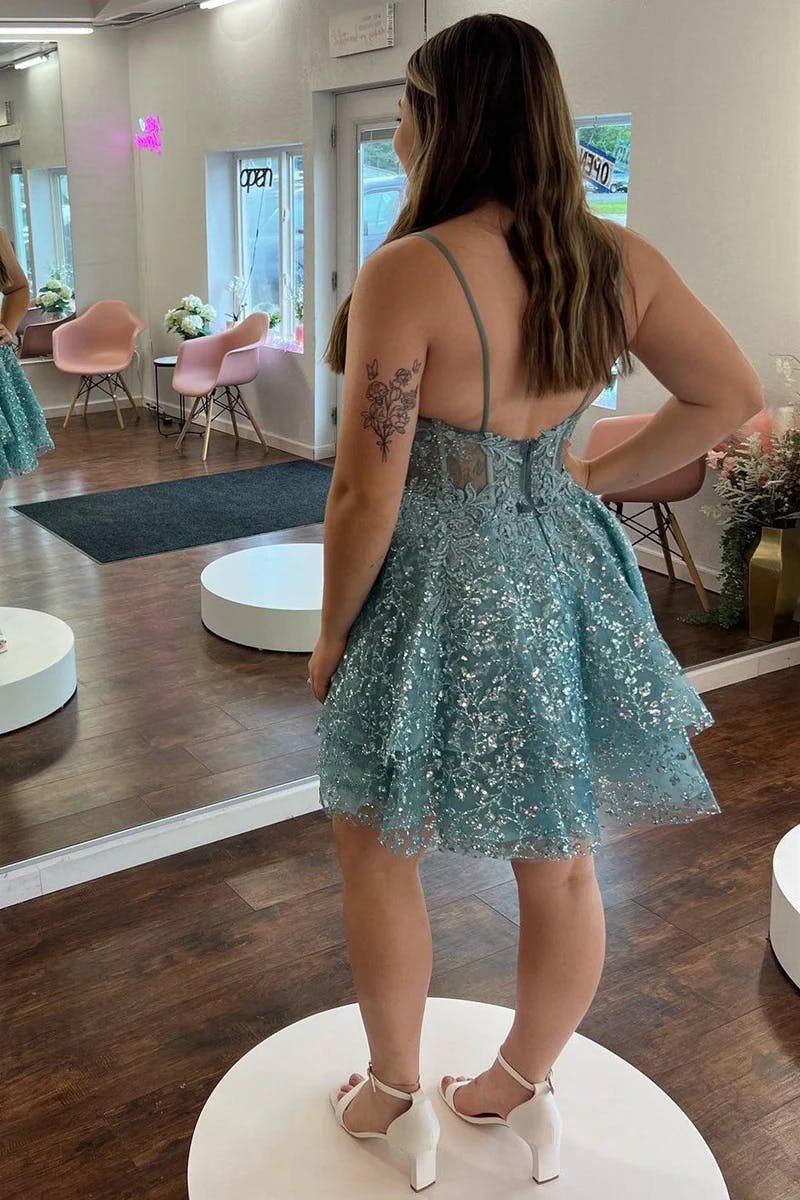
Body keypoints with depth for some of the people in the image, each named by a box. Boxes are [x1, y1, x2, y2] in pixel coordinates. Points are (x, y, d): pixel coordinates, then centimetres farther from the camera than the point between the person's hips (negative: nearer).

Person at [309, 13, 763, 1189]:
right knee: (560, 860, 18)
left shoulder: (406, 272, -19)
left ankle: (397, 1096, 33)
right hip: (565, 579, 6)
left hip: (438, 591, -5)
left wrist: (330, 634, -4)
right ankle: (525, 1090, 39)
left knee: (379, 847, 17)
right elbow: (731, 395, 7)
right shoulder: (619, 262, -2)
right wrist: (597, 477, 11)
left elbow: (368, 494, -18)